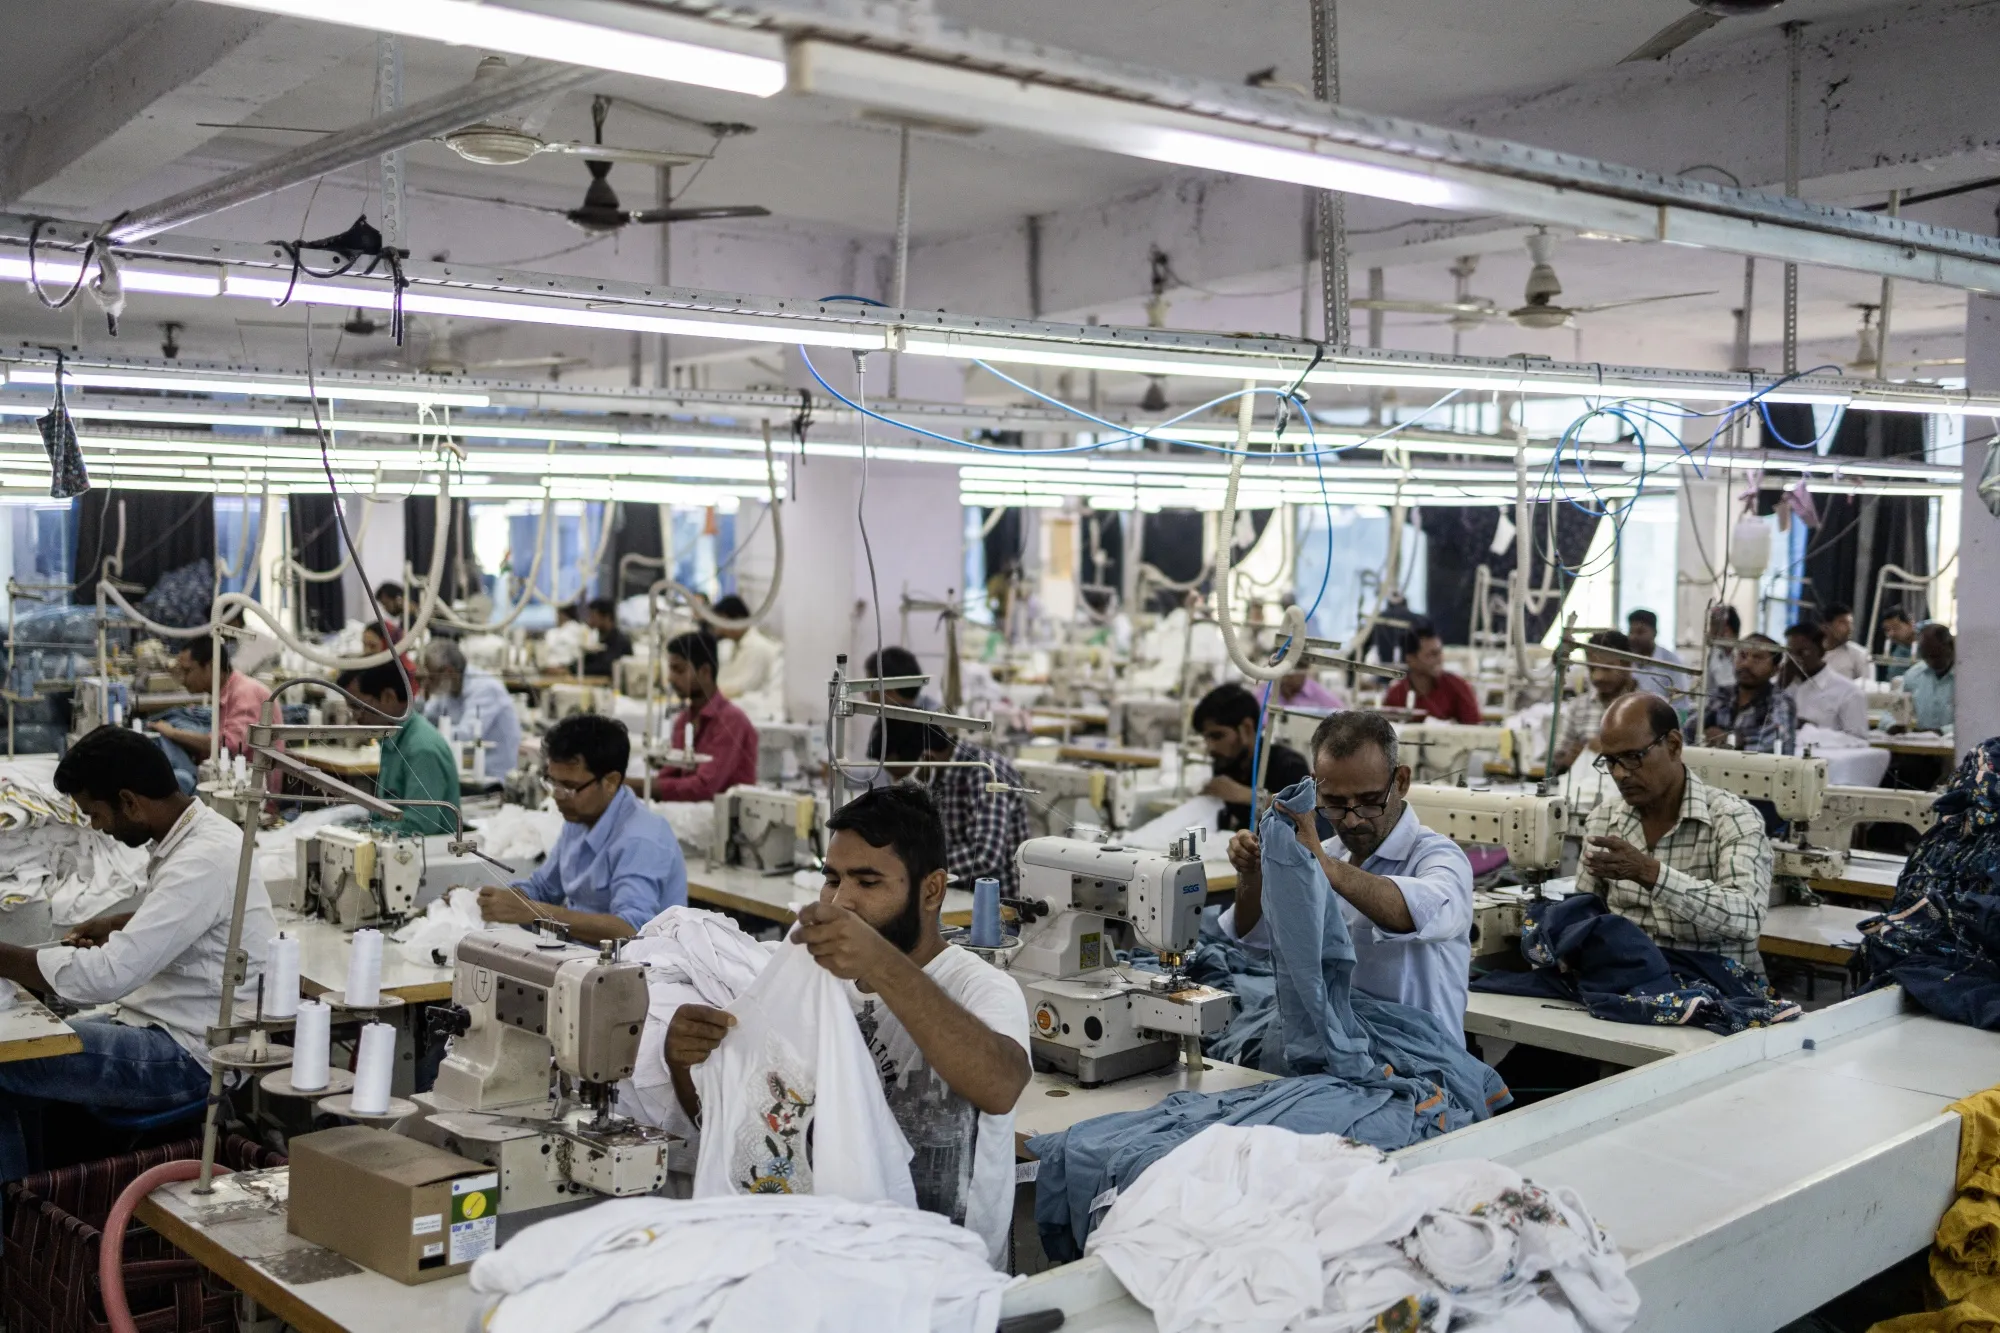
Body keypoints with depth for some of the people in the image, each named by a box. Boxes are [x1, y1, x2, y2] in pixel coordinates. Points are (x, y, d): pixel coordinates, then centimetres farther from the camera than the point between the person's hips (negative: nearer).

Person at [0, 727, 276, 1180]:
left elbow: (106, 976, -29)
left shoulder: (204, 860, -25)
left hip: (189, 1057, -10)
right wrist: (114, 926, 13)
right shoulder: (197, 835, 6)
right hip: (163, 1024, 10)